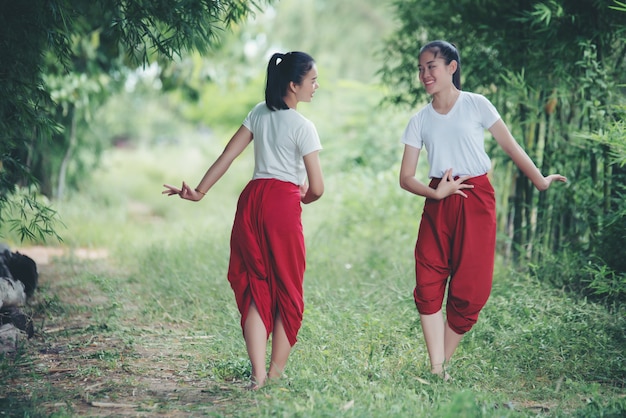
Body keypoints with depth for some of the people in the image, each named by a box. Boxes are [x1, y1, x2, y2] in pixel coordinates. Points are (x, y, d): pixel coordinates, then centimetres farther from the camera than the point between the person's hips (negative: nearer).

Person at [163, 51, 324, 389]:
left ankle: (257, 374, 0)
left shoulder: (259, 114, 11)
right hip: (283, 203, -5)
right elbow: (317, 188, -6)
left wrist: (200, 191, 12)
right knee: (286, 289, 7)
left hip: (251, 199, 5)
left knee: (255, 287, 7)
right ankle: (275, 374, 10)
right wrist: (304, 198, 16)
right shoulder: (303, 127, -6)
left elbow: (227, 156, 8)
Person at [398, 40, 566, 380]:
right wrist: (436, 193, -14)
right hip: (438, 203, 2)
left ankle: (443, 364, 11)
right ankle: (437, 372, -4)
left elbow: (510, 146, 4)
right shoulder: (419, 121, 6)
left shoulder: (476, 105, -1)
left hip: (476, 200, -2)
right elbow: (406, 178, 4)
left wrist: (540, 181, 1)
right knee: (428, 285, -7)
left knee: (469, 290, -3)